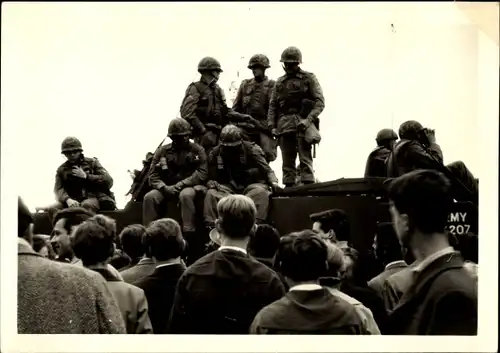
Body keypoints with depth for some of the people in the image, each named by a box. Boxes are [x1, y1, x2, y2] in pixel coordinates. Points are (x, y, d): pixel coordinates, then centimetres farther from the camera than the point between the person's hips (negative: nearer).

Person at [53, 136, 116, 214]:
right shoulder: (62, 169, 17)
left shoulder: (92, 162, 12)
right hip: (74, 201, 3)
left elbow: (109, 181, 0)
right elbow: (59, 189, 2)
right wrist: (68, 199, -22)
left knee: (86, 205, -39)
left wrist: (85, 176, -6)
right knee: (53, 209, -26)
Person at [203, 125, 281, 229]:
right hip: (228, 187, 2)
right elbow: (211, 178, 14)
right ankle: (211, 226, -24)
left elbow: (267, 169, -3)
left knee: (261, 192, -35)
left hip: (251, 184, -2)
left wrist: (273, 182, -24)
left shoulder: (251, 149, -4)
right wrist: (211, 183, -12)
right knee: (211, 194, -25)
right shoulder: (215, 154, 4)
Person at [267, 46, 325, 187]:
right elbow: (272, 105, 18)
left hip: (302, 124, -4)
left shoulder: (309, 78, 7)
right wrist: (272, 126, 5)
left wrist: (309, 119, -14)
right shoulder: (280, 82, 19)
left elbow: (320, 102, -1)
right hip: (284, 126, 4)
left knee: (305, 159, -10)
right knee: (287, 161, 4)